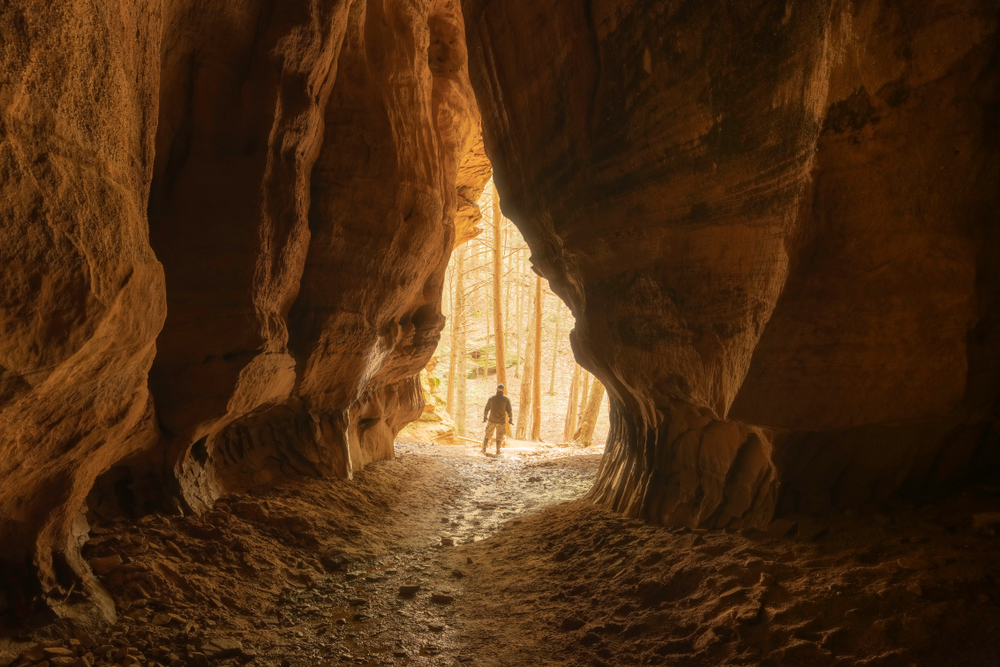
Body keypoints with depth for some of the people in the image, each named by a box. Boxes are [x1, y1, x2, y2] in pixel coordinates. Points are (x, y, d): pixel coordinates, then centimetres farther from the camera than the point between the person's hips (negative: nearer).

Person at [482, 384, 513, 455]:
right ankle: (498, 451, 8)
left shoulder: (491, 398, -3)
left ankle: (484, 450, 12)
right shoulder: (506, 399, -7)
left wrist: (485, 417, 19)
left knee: (488, 435, 15)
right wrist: (510, 419, 9)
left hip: (492, 420, 1)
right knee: (499, 437, 11)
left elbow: (486, 409, 4)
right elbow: (509, 410, -5)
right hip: (501, 421, -1)